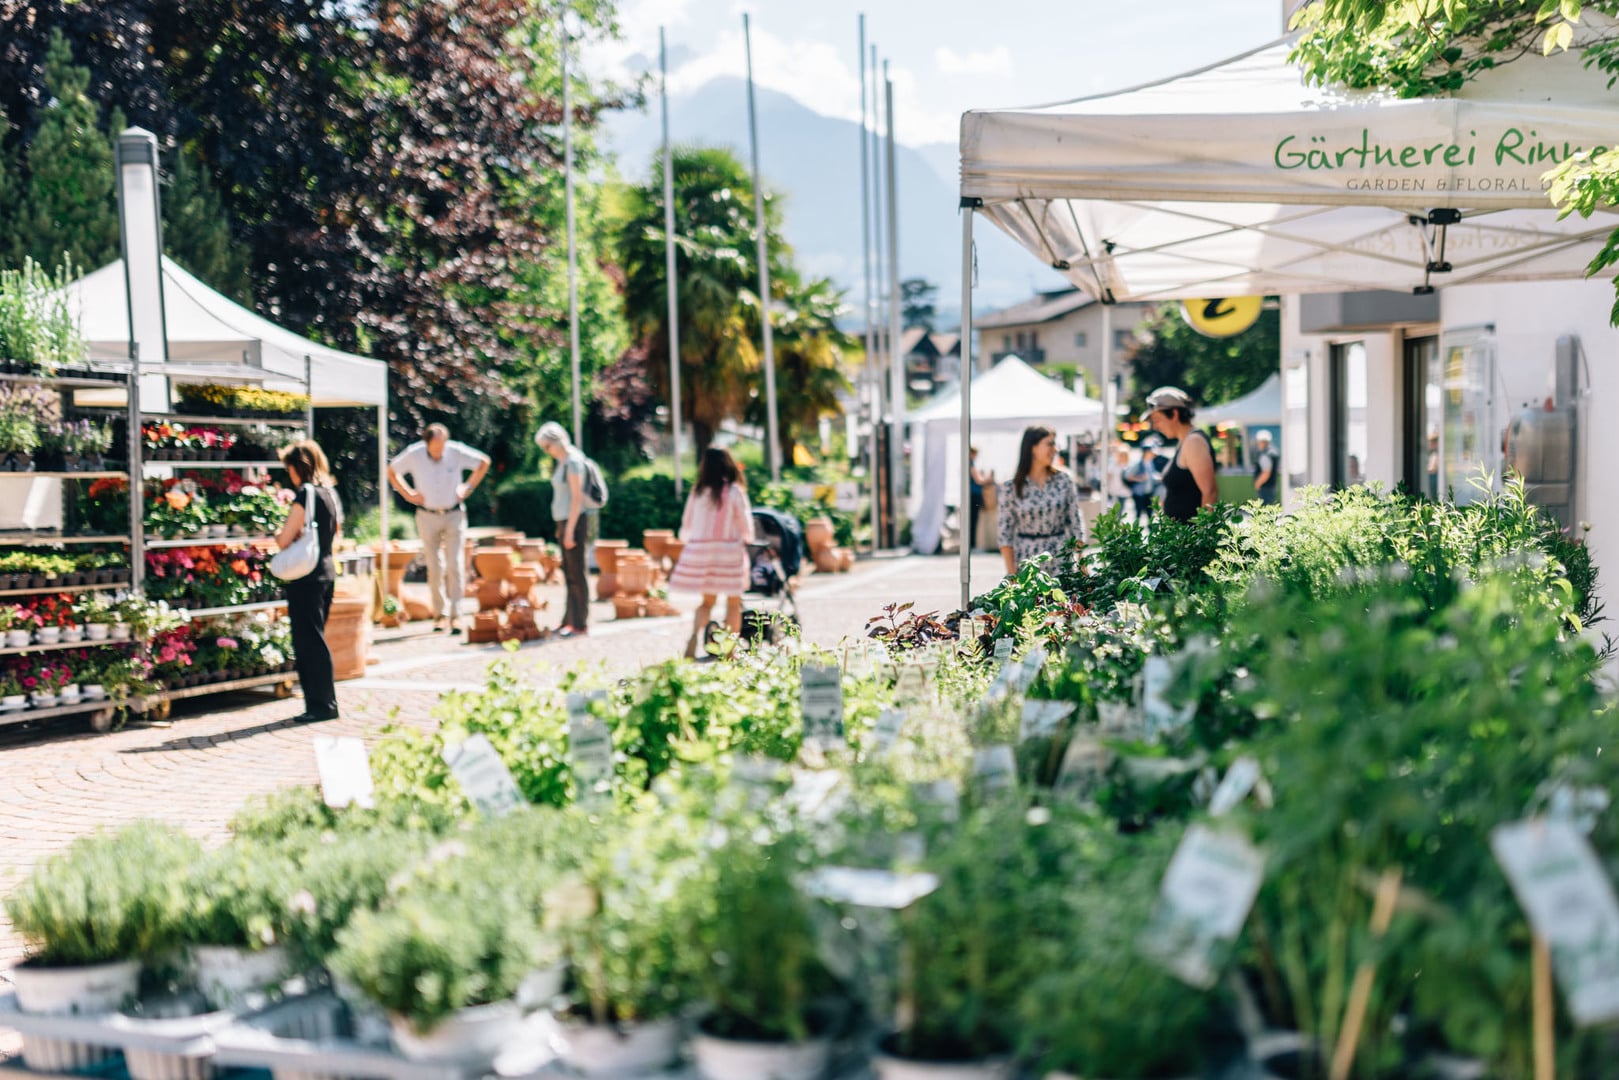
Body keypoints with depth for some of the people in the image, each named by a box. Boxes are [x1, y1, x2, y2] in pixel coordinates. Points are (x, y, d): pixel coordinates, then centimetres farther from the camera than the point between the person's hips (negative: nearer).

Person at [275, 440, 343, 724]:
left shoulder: (306, 495, -15)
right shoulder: (330, 493, 10)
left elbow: (284, 540, -16)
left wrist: (277, 535, 5)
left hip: (306, 575, -9)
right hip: (327, 570, 9)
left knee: (309, 640, -3)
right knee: (314, 639, 15)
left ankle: (322, 705, 0)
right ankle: (323, 702, 19)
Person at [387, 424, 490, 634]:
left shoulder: (456, 451, -13)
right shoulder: (414, 454, -11)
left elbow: (483, 461, 4)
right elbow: (392, 471, 7)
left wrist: (468, 487, 0)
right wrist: (408, 494, -1)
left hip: (454, 514, -1)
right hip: (428, 516, 1)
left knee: (455, 565, -8)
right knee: (435, 567, 2)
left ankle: (455, 615, -7)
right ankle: (440, 613, 12)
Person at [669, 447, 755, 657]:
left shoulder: (698, 492, 1)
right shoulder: (734, 492, -7)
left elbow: (686, 525, 7)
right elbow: (746, 525, -3)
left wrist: (689, 540, 27)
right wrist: (746, 540, 19)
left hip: (701, 549, 3)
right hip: (729, 549, -3)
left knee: (707, 600, 14)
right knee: (733, 603, 8)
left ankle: (695, 633, -11)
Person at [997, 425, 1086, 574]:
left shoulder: (1064, 481, 4)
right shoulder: (1011, 488, -1)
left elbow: (1076, 523, 7)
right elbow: (1005, 533, 1)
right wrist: (1011, 573, -5)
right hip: (1026, 560, -1)